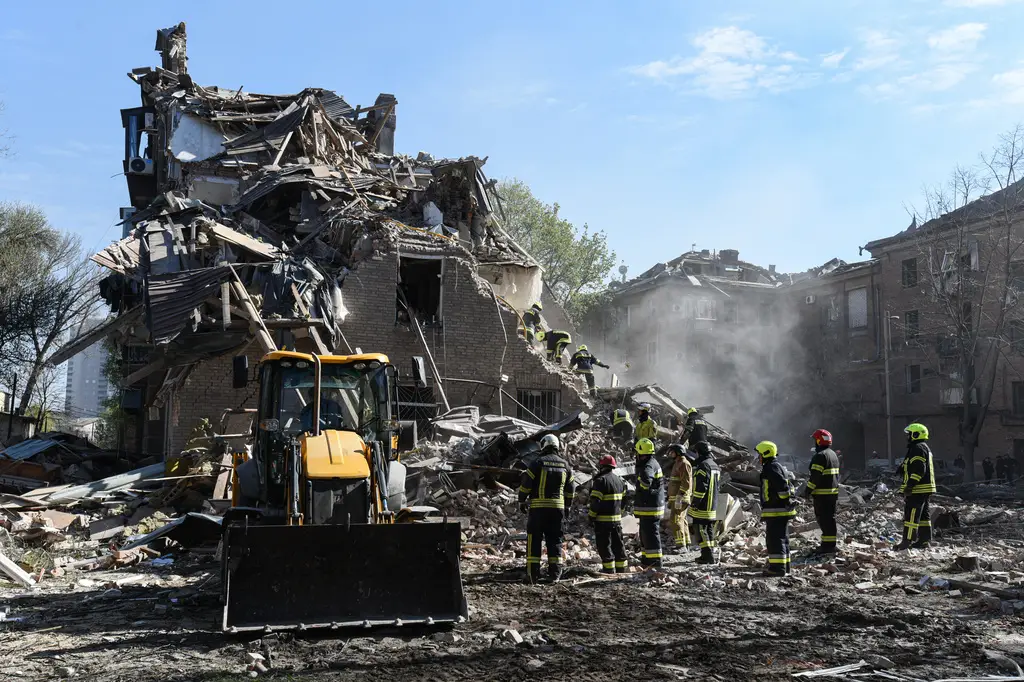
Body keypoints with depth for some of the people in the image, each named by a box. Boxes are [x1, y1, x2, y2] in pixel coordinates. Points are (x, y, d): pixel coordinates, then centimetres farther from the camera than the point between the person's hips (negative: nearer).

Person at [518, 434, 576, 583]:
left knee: (534, 539, 2)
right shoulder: (564, 464, 8)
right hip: (557, 507, 4)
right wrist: (567, 506, 25)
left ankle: (533, 572, -1)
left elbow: (526, 484, -6)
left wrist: (522, 501, 6)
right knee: (555, 540, 10)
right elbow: (570, 488, 15)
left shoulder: (538, 463, -7)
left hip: (538, 507, -4)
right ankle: (555, 573, 7)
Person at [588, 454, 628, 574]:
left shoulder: (601, 480, -15)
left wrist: (591, 515, -9)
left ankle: (609, 569, -2)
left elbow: (595, 501, -18)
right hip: (617, 518, 8)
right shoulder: (619, 480, 12)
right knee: (618, 544, 14)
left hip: (603, 520, -8)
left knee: (604, 545, -2)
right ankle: (621, 568, 19)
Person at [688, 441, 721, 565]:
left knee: (701, 530, -4)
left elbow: (701, 487, -21)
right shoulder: (714, 465, 15)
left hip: (702, 507, -9)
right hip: (713, 507, 9)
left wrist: (695, 503, -16)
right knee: (710, 530, 15)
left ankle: (707, 555, -6)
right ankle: (713, 553, 19)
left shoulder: (703, 466, -16)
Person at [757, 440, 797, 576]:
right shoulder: (774, 467, 19)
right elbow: (783, 486, 23)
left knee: (775, 539, -10)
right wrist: (788, 501, 24)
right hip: (780, 510, 11)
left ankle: (777, 567, -11)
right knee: (782, 538, 16)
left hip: (775, 511, -11)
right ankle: (784, 567, 23)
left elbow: (782, 485, -24)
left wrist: (788, 501, -22)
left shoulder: (771, 468, -15)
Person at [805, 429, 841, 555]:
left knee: (824, 519, -7)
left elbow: (815, 476, -20)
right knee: (830, 517, 14)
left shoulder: (820, 456, -16)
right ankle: (830, 543, 20)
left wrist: (809, 490, -13)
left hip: (822, 493, -10)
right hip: (833, 492, 10)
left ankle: (828, 546, -7)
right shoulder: (833, 454, 16)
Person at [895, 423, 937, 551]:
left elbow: (918, 469, -24)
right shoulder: (925, 448, 21)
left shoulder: (917, 448, -14)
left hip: (917, 490, -11)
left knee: (911, 515, -11)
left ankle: (907, 541, -12)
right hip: (925, 489, 11)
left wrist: (910, 485, -24)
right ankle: (924, 540, 17)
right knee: (924, 515, 13)